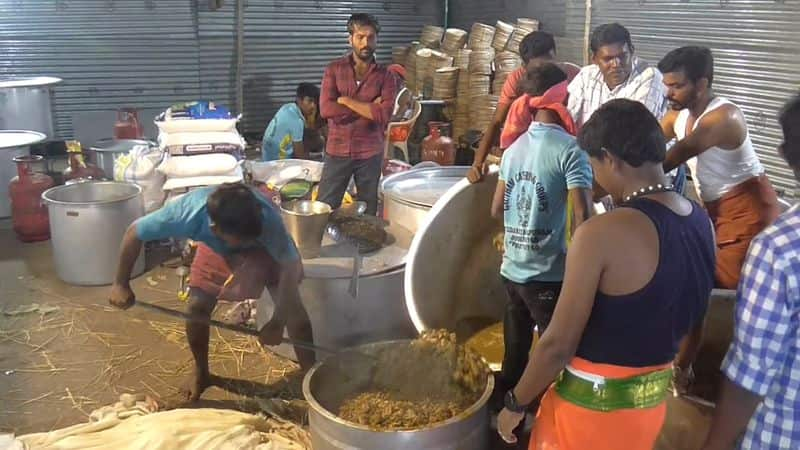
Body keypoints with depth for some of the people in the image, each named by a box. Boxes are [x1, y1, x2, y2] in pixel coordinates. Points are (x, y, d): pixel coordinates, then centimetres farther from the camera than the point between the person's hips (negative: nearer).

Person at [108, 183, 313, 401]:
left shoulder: (267, 217, -44)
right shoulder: (188, 213, -40)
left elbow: (291, 265, -35)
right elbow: (134, 233, -24)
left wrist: (277, 323, -37)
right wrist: (121, 284, -18)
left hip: (265, 249, -1)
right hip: (216, 249, 2)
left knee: (293, 307, -15)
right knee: (197, 308, -7)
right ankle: (201, 372, 20)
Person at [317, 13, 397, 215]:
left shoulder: (386, 76, 0)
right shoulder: (334, 69, 0)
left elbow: (383, 115, -15)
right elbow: (326, 109, -13)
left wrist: (346, 100, -12)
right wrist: (368, 107, -12)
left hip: (370, 154, 0)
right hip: (337, 151, 0)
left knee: (368, 212, 10)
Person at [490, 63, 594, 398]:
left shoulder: (515, 147, 8)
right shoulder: (570, 149, -13)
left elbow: (497, 210, 15)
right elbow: (582, 216, -21)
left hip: (511, 268, 7)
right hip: (548, 274, -7)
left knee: (515, 353, 19)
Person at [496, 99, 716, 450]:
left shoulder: (602, 234, -25)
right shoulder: (701, 222, -3)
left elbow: (558, 344, -22)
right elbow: (694, 322, 10)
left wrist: (515, 404, -7)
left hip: (591, 405, -7)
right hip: (652, 400, 7)